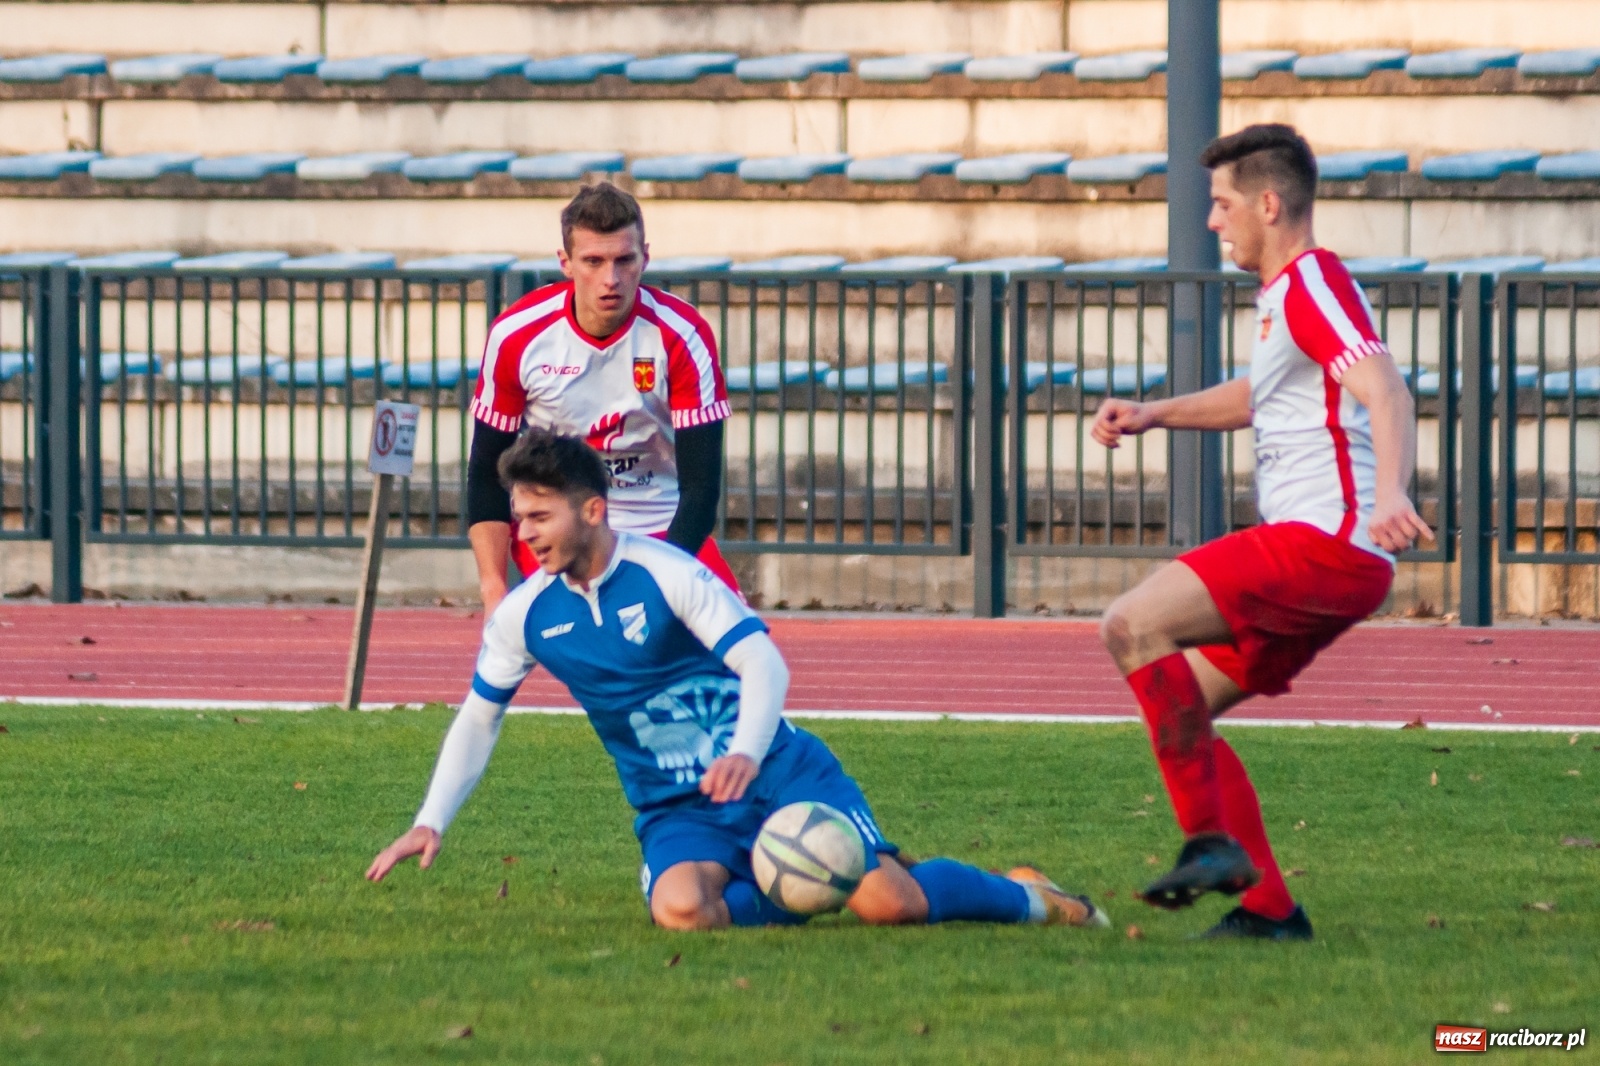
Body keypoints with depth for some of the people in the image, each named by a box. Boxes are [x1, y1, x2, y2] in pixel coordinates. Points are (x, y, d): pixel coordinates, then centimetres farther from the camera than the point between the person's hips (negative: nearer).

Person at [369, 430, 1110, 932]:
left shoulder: (667, 574, -14)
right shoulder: (524, 616, 0)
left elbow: (764, 663, -21)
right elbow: (478, 718, 12)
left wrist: (747, 754, -40)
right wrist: (432, 823, 1)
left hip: (779, 773, -3)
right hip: (676, 814, 3)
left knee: (886, 904, -20)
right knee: (680, 909, -34)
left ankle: (1026, 897, 10)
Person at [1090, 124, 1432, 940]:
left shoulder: (1313, 284, -11)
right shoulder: (1281, 293, 21)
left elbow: (1386, 395, -25)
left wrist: (1390, 493, -42)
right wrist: (1155, 414, 28)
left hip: (1325, 541, -11)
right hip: (1314, 551, 11)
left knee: (1134, 627, -20)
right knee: (1179, 706, 10)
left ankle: (1211, 841, -20)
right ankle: (1268, 908, 8)